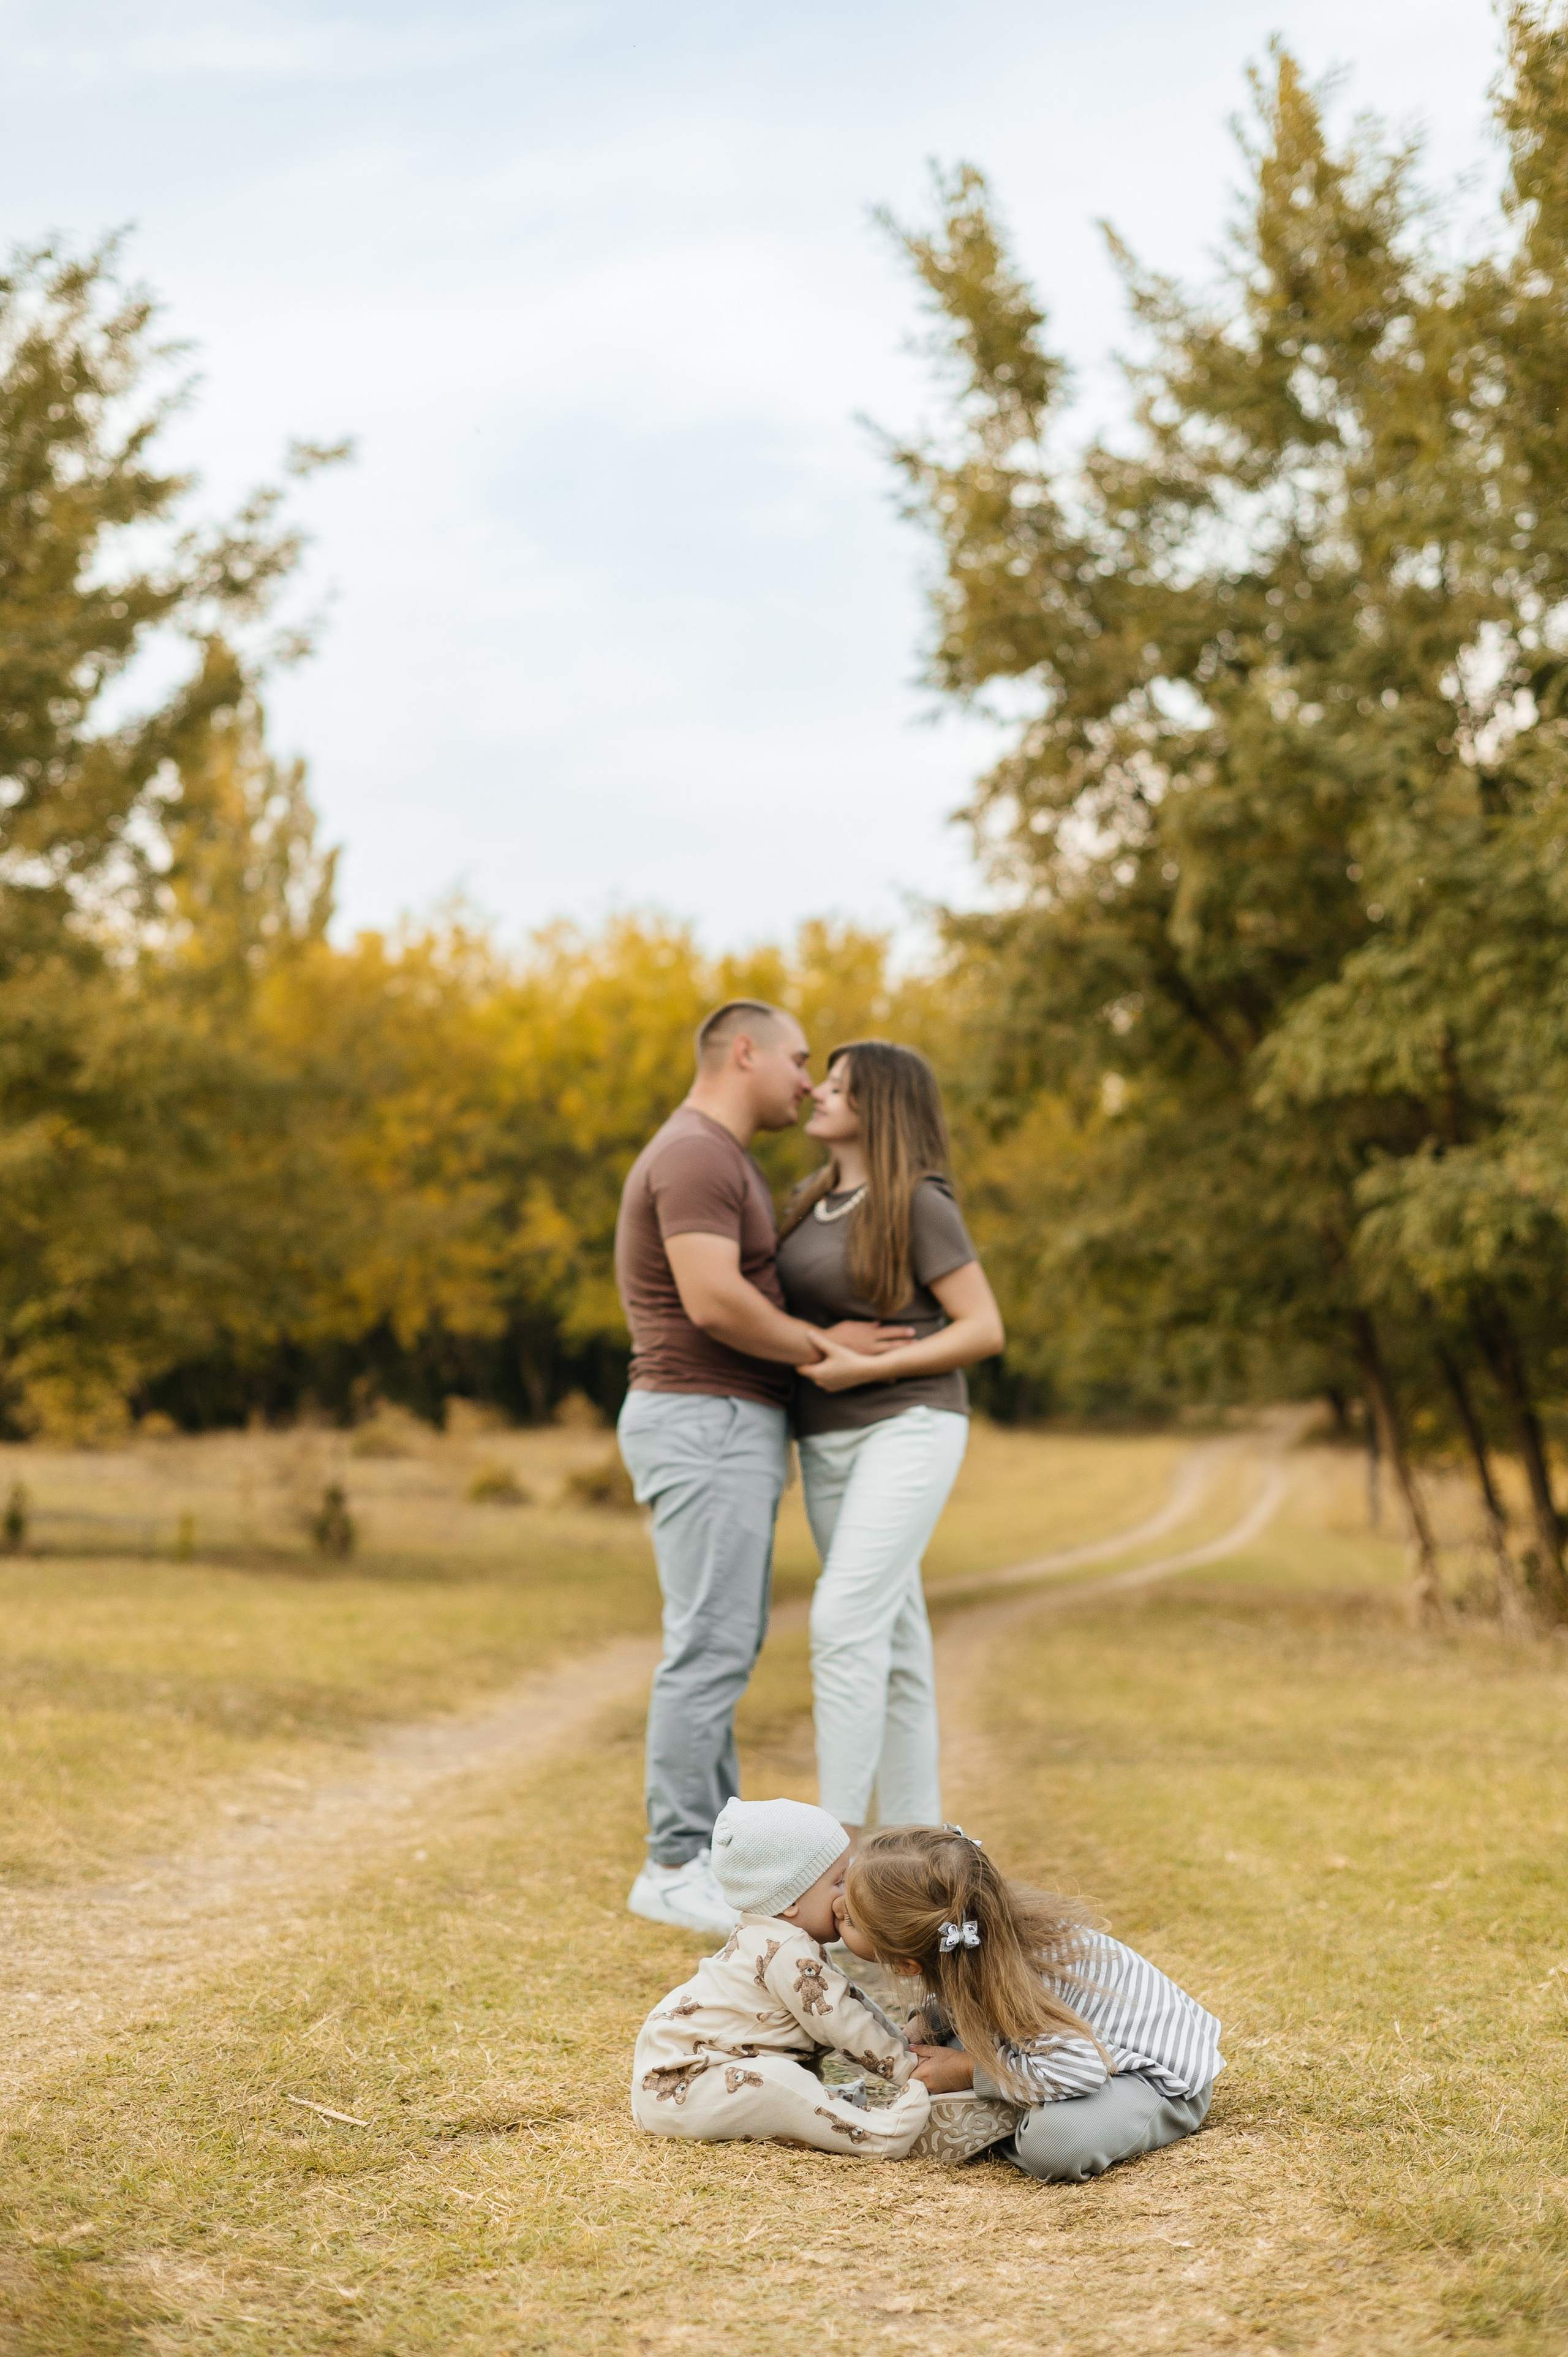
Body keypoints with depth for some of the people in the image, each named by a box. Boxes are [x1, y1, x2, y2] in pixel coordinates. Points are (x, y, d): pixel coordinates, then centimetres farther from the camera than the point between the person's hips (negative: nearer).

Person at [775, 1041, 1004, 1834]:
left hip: (907, 1432, -8)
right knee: (890, 1639, 8)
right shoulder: (817, 1201, 11)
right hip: (832, 1443, 8)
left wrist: (869, 1369, -19)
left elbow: (984, 1329, -13)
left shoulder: (921, 1205, -12)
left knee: (844, 1626, -18)